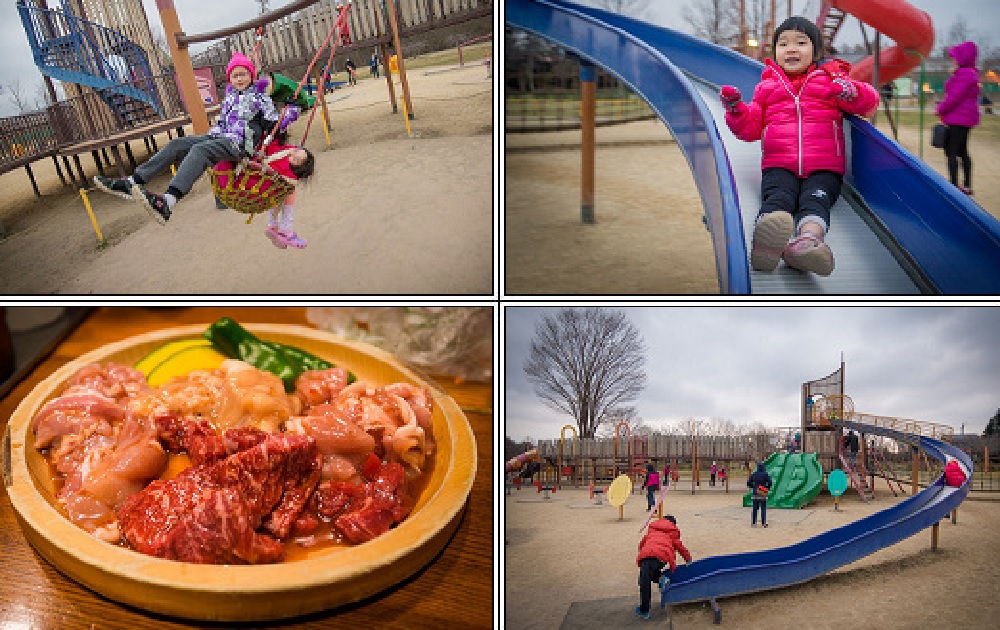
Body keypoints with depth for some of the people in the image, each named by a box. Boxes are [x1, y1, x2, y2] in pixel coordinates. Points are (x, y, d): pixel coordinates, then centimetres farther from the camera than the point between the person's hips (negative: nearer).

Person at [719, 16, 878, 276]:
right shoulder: (767, 86, 25)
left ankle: (809, 239, -60)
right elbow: (752, 128, 22)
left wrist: (850, 93, -12)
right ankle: (767, 240, -62)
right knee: (778, 198, -31)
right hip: (779, 166, 0)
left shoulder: (830, 79, 21)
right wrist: (736, 109, 1)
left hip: (824, 168, 0)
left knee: (815, 199, -30)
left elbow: (870, 102, 12)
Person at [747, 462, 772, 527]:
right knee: (763, 508, 2)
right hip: (762, 494, -3)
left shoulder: (753, 474, 5)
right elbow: (769, 483, -11)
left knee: (755, 508, 9)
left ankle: (753, 523, 9)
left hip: (755, 493, 3)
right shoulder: (765, 474, -5)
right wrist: (767, 488, 6)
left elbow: (748, 483, 4)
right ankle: (763, 523, -1)